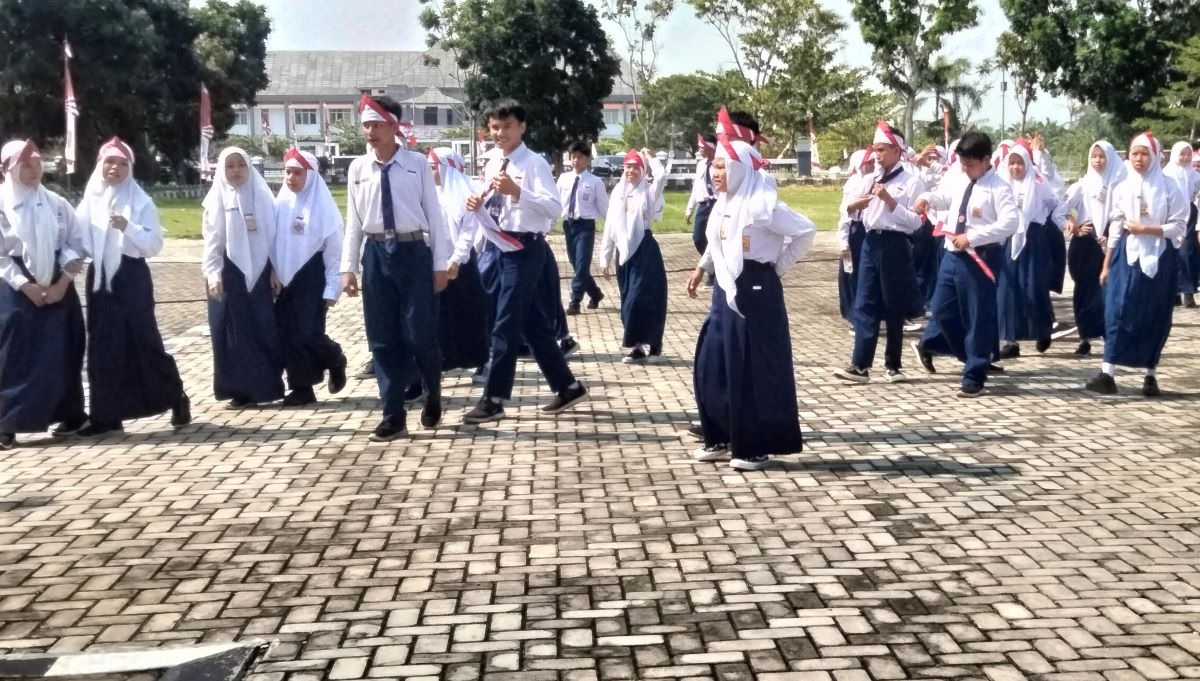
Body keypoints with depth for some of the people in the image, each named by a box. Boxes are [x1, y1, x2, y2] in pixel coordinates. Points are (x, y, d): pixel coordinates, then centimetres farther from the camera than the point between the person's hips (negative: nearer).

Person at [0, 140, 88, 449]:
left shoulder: (57, 204, 5)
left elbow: (75, 244, 4)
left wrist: (62, 282, -8)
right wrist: (26, 286, -13)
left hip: (58, 288, 3)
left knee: (62, 353, 6)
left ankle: (69, 413, 18)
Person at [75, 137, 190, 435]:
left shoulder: (141, 201, -2)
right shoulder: (90, 200, 8)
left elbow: (155, 244, -8)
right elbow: (80, 238, 6)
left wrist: (128, 227, -21)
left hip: (132, 277, -4)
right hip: (100, 278, 4)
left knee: (144, 340, -3)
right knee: (102, 345, 4)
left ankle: (176, 398, 13)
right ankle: (106, 413, 10)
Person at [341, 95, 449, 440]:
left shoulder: (417, 164, -3)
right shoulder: (357, 168, 5)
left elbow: (434, 214, -1)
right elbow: (353, 221, 8)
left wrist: (440, 263, -3)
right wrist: (349, 267, 5)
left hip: (413, 250, -3)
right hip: (376, 253, 3)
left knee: (420, 333, -1)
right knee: (382, 338, 5)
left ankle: (433, 399, 28)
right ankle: (393, 416, 14)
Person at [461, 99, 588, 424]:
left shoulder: (534, 163, -11)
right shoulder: (492, 165, 12)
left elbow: (554, 208, -22)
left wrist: (517, 191, -31)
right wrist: (478, 208, -1)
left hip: (525, 248, -8)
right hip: (501, 248, 8)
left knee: (506, 324, -5)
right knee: (533, 323, 13)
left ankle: (494, 400, 3)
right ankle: (567, 386, 25)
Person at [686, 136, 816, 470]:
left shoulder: (760, 204, -17)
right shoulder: (724, 203, 9)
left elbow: (806, 231, -18)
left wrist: (778, 267, -11)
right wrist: (702, 268, 21)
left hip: (755, 292, -9)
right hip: (725, 290, 9)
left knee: (754, 370, -2)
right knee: (712, 364, 10)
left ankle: (755, 448, 8)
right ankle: (722, 438, 22)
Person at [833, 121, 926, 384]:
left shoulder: (911, 182, -4)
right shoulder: (871, 180, 11)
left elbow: (915, 222, -10)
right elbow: (849, 207, 15)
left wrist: (890, 201, -17)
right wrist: (854, 204, -8)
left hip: (894, 245, -5)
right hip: (870, 242, 5)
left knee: (893, 307, 5)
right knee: (864, 304, 0)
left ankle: (893, 365, 15)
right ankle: (860, 365, 1)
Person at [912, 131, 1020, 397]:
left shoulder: (998, 188, -13)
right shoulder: (956, 179, 8)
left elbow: (1010, 223, -24)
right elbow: (943, 197, 28)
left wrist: (971, 238, -27)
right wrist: (927, 198, 4)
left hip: (979, 258, -6)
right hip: (952, 254, 6)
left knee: (978, 317, 2)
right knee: (942, 308, 14)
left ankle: (974, 378, 12)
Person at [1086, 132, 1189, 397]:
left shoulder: (1169, 188, -3)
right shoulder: (1122, 188, 6)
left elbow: (1179, 226, -6)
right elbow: (1115, 228, 9)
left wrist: (1146, 229, -16)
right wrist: (1106, 265, 8)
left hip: (1159, 259, -2)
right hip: (1127, 256, 2)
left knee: (1155, 317, 4)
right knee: (1118, 313, -7)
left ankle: (1151, 376, 13)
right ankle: (1108, 374, -11)